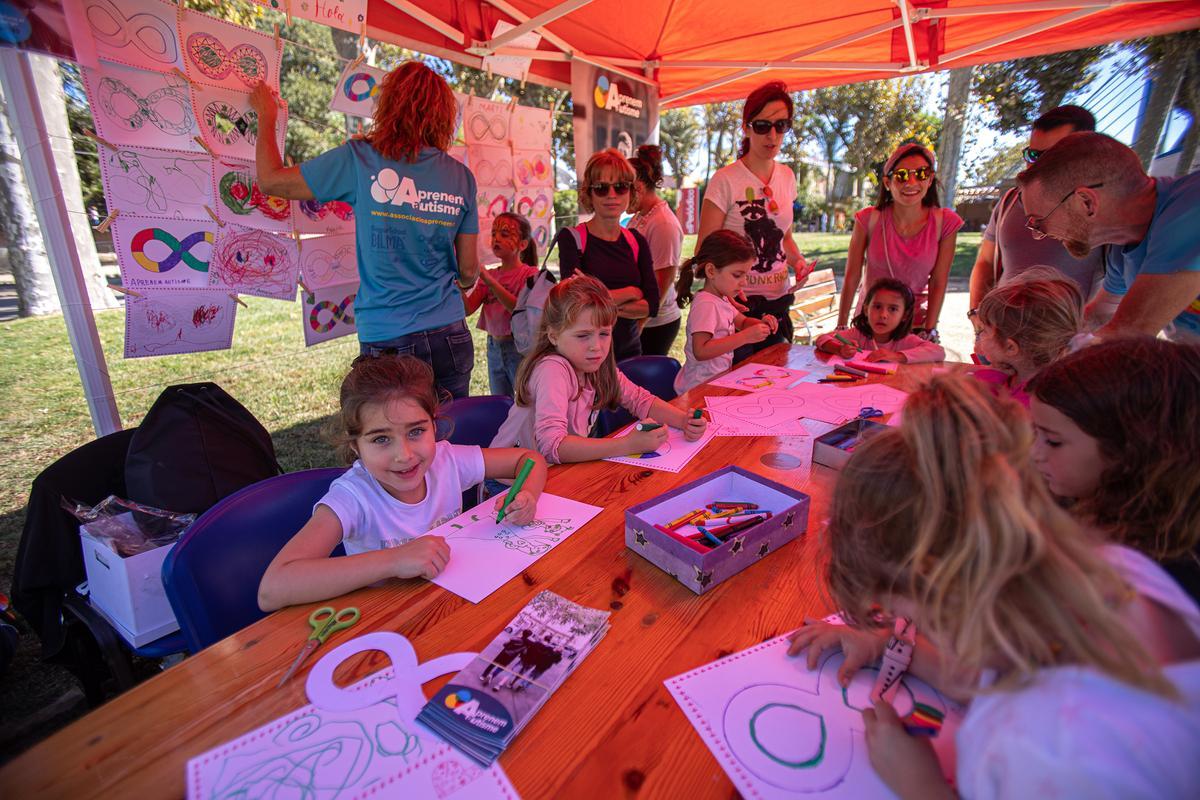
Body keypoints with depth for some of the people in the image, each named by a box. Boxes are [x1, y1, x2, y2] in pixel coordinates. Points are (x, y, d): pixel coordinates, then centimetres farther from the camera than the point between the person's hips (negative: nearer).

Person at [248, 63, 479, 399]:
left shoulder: (360, 159, -4)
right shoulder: (462, 177, 2)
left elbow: (270, 180, 8)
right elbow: (469, 270, 7)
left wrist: (266, 119, 25)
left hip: (386, 341, -2)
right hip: (450, 337, 3)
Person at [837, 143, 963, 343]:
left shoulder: (944, 222, -8)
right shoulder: (870, 219, -12)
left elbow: (938, 283, -5)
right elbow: (852, 277, -10)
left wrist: (929, 330, -9)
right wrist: (841, 327, -10)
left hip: (916, 325, 1)